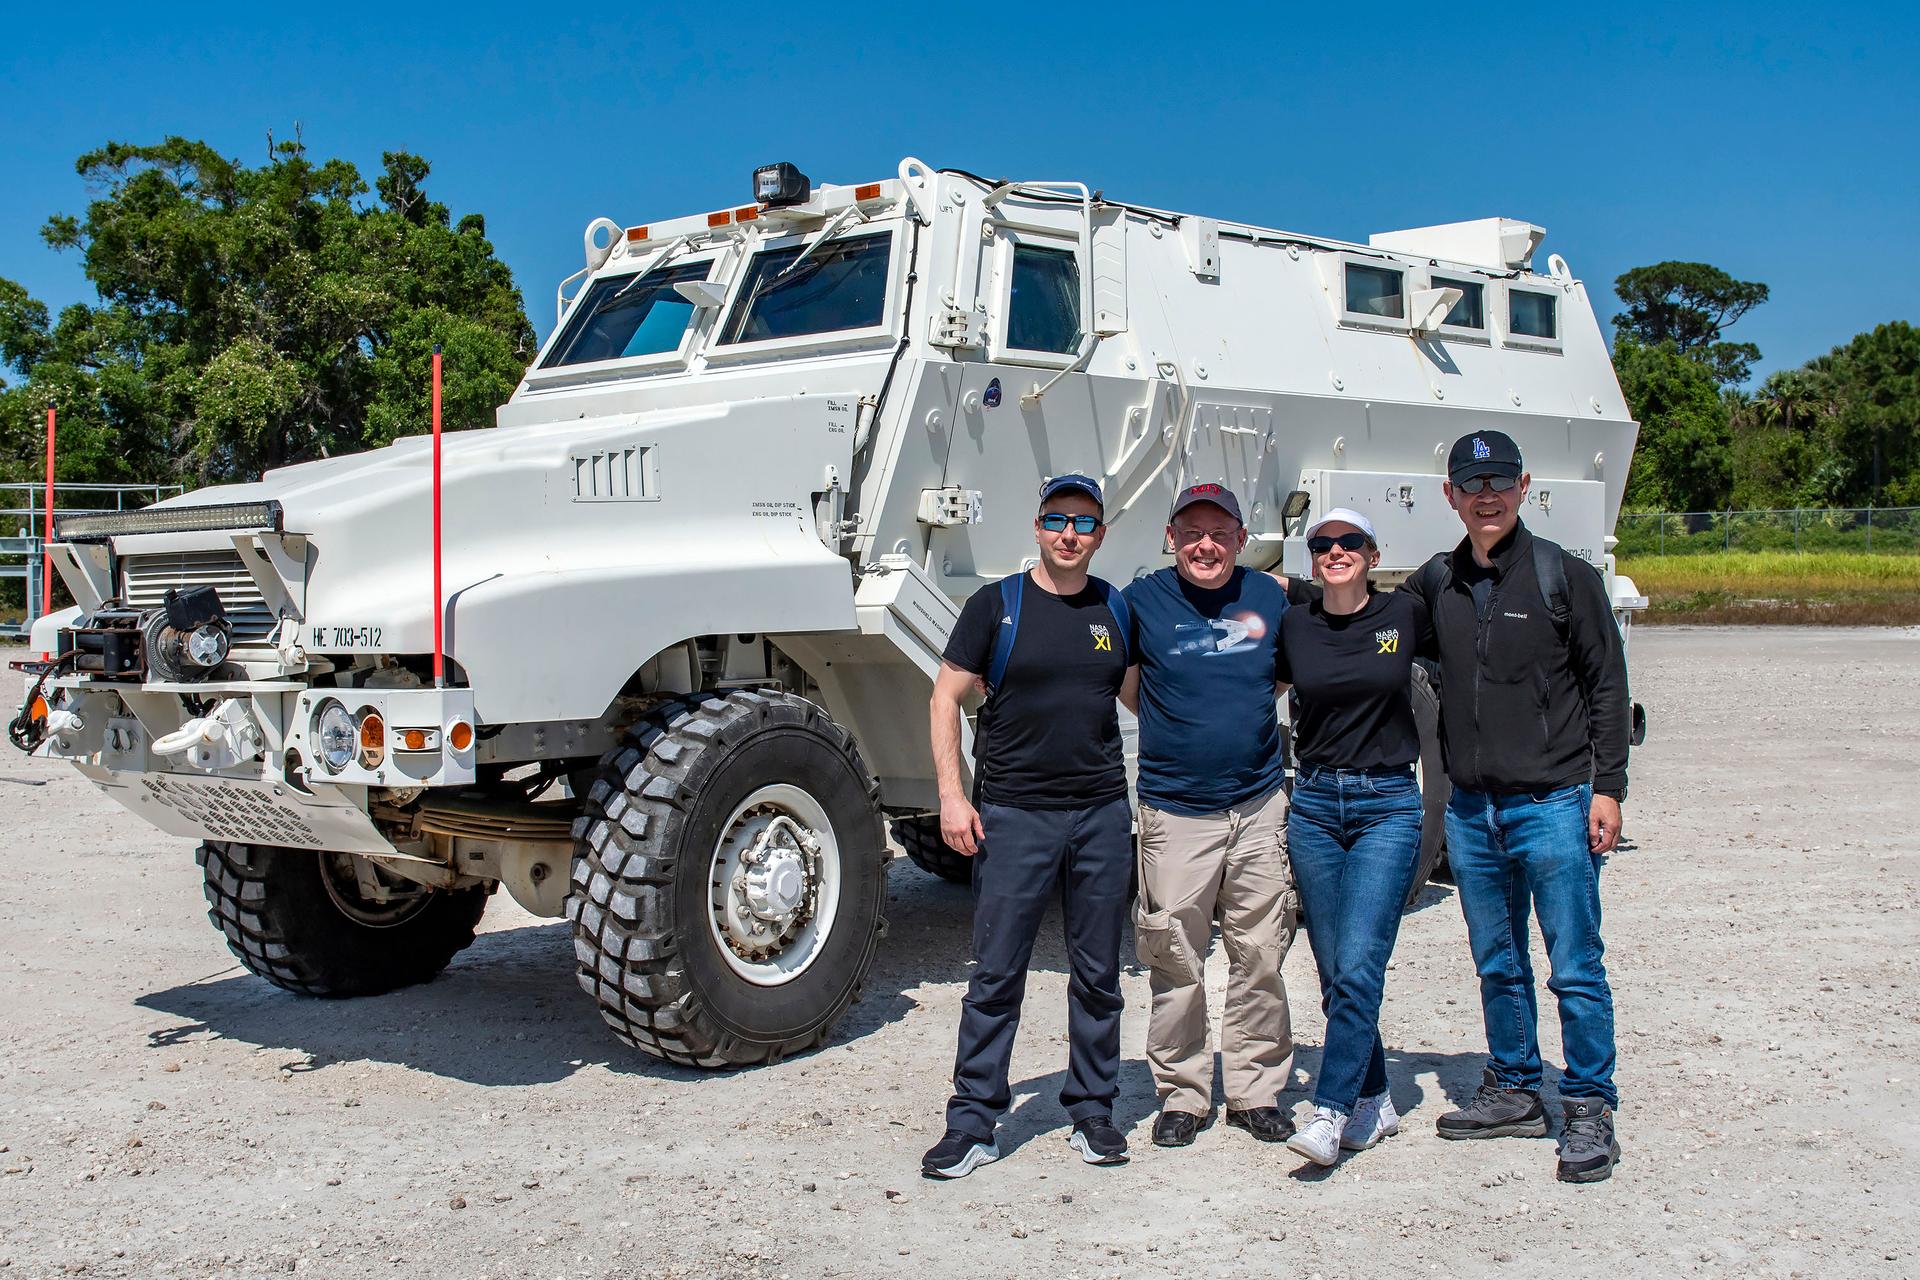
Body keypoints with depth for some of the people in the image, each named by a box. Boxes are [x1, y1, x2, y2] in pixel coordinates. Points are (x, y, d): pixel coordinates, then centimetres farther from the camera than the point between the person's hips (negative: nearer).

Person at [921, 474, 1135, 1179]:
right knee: (996, 974, -1)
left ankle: (1093, 1110, 22)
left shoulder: (1118, 611, 9)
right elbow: (947, 698, 1)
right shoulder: (996, 606, 0)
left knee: (1098, 975, 10)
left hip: (1103, 812, 3)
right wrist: (952, 795, -7)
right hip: (1014, 814, -3)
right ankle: (972, 1121, 7)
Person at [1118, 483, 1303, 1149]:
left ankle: (1257, 1091, 20)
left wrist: (1244, 723, 8)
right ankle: (1182, 1094, 16)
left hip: (1259, 807, 2)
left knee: (1261, 961, 6)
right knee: (1178, 967, 2)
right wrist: (1175, 730, 5)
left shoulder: (1270, 596, 5)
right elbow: (1124, 682, 12)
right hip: (1175, 813, -2)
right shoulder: (1143, 599, -1)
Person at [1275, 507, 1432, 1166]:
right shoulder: (1293, 627, 4)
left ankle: (1331, 1112, -11)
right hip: (1313, 805, 3)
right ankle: (1374, 1100, 22)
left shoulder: (1406, 615, 0)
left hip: (1387, 806, -3)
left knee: (1358, 967, -14)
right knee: (1334, 972, 7)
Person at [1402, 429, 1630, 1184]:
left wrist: (1607, 787, -7)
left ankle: (1589, 1111, 8)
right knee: (1497, 966, 14)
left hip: (1554, 803, -4)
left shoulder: (1564, 577, -3)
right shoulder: (1434, 585, 8)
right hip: (1470, 809, 5)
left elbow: (1607, 687, -2)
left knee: (1574, 966, -2)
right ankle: (1514, 1091, 27)